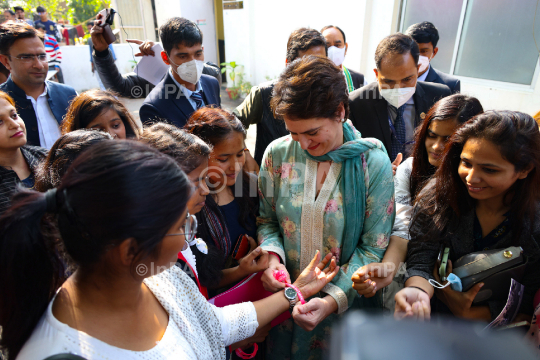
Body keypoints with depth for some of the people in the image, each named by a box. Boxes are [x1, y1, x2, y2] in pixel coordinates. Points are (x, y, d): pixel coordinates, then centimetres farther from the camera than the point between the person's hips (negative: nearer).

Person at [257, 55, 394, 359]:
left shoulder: (374, 163, -16)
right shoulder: (278, 154, -9)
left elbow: (373, 248, -14)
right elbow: (267, 220, 2)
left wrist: (333, 300, -23)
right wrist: (272, 255, -18)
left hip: (347, 303, -2)